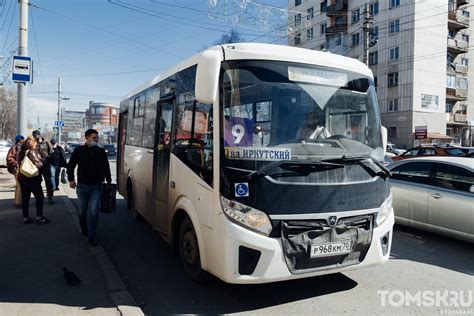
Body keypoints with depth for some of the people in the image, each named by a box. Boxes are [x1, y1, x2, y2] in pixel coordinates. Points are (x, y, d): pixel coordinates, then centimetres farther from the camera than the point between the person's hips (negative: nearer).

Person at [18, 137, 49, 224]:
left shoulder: (21, 152, 8)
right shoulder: (32, 152, -15)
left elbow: (19, 163, 15)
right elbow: (39, 164, -16)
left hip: (22, 178, 8)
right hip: (32, 179, -8)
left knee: (25, 198, 11)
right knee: (39, 197, 2)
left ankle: (25, 217, 15)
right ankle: (39, 217, 3)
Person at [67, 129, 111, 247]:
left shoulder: (101, 151, 3)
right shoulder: (79, 150, -2)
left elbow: (106, 168, 13)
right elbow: (70, 166, 3)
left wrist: (109, 181, 11)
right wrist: (71, 179, -8)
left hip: (96, 186, 0)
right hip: (82, 186, 0)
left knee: (93, 211, -6)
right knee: (82, 211, 13)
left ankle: (91, 237, 2)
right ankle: (84, 230, 38)